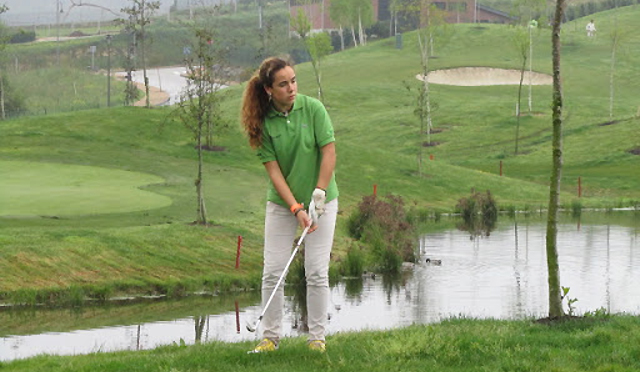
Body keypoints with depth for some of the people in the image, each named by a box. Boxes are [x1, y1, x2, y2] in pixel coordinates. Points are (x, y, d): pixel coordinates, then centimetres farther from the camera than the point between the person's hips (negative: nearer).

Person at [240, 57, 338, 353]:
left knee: (317, 272, -2)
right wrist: (296, 209, -18)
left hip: (320, 200, -1)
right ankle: (270, 337, 10)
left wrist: (319, 192, -18)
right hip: (281, 203, 1)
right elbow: (273, 170, -11)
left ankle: (317, 337, 9)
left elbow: (329, 151, -10)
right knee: (273, 271, 0)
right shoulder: (262, 122, -10)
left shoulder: (313, 108, -12)